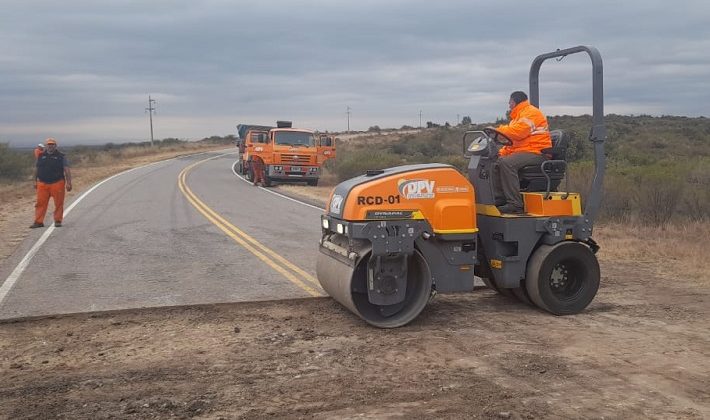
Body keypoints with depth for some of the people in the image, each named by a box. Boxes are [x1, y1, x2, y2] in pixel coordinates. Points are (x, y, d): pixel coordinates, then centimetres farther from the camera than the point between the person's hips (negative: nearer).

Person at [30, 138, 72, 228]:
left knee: (59, 204, 1)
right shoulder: (41, 156, 13)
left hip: (57, 183, -2)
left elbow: (67, 170, -3)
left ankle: (58, 221, 12)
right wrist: (35, 181, 16)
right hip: (42, 184, 3)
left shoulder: (61, 156, 3)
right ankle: (38, 222, 2)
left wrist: (68, 183, -11)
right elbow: (36, 169, 20)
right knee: (40, 203, -1)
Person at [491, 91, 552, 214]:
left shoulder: (530, 112, -6)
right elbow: (513, 140, 24)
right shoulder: (518, 116, 27)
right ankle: (499, 199, -3)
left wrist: (498, 129, -11)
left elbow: (518, 132, -22)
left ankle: (515, 204, -34)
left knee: (507, 163, -32)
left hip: (536, 152, -11)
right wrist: (502, 152, 7)